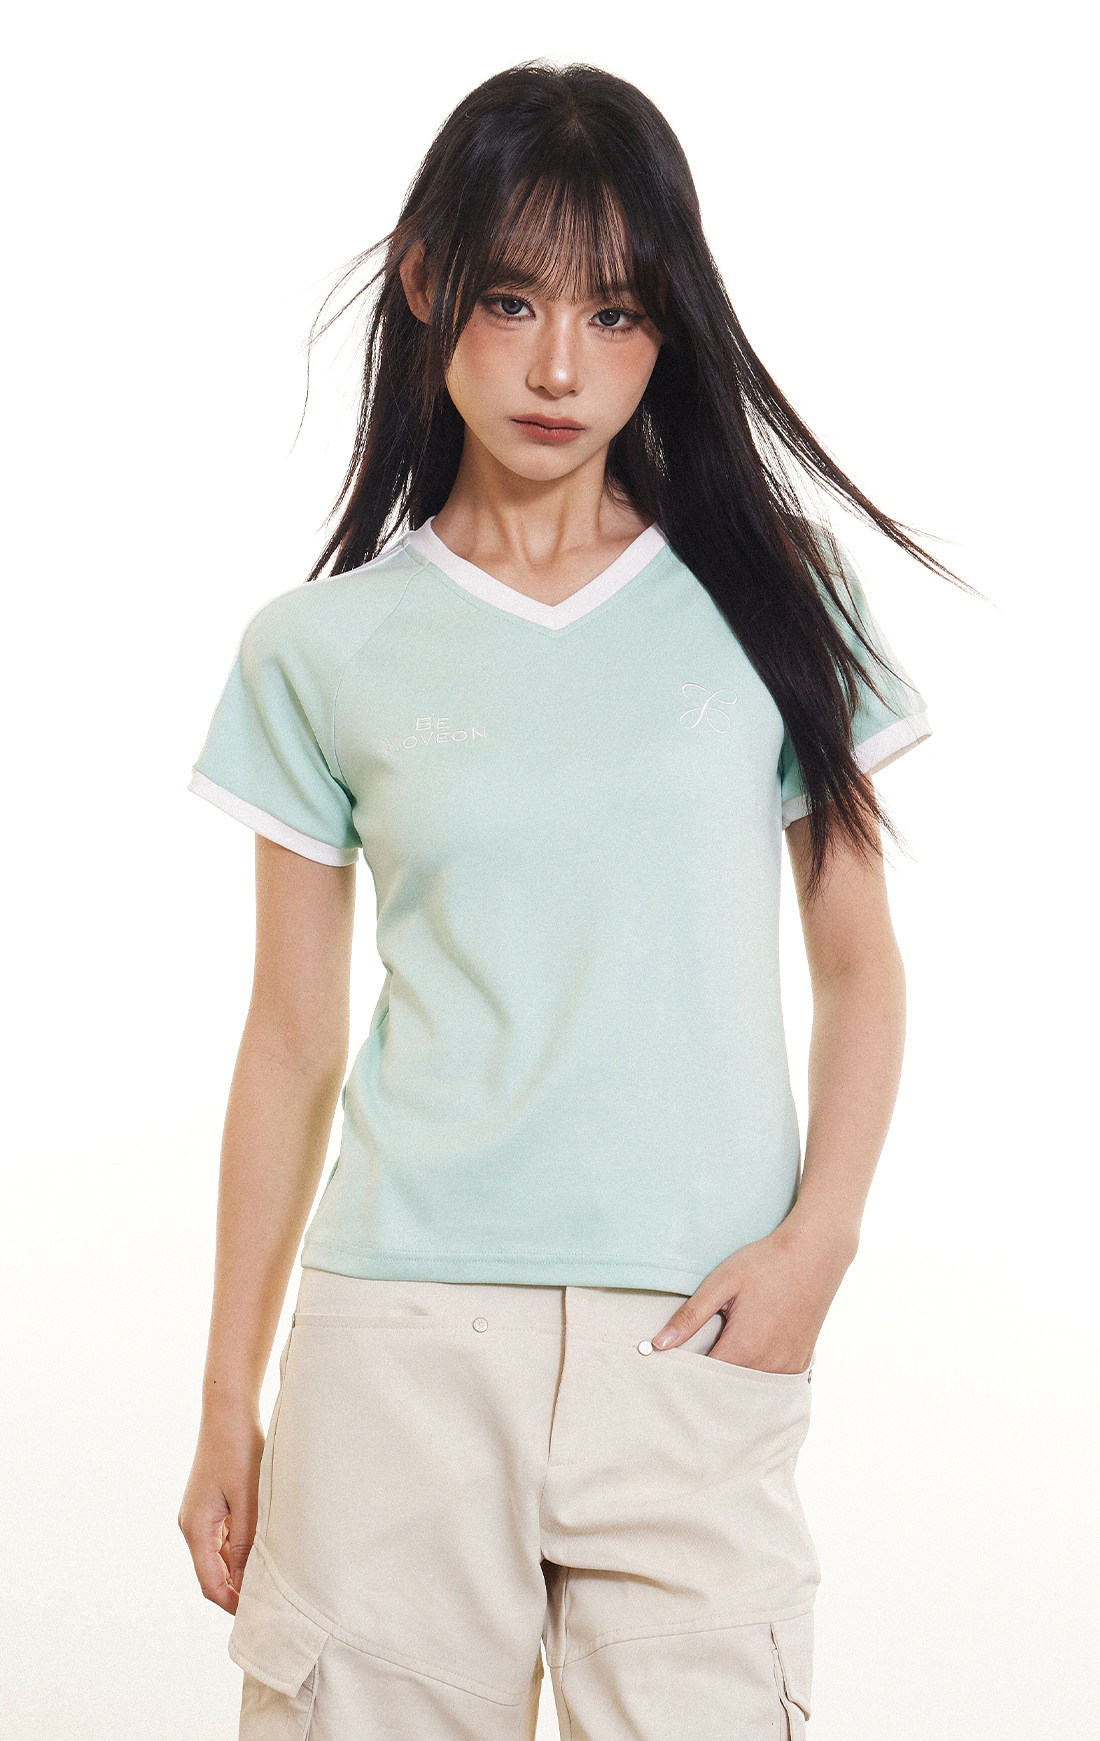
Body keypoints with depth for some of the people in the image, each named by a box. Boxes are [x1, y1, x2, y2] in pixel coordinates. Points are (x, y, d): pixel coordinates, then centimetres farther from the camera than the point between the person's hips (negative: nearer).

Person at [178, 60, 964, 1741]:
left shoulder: (764, 598, 6)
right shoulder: (322, 651, 5)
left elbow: (859, 964, 9)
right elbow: (293, 1044, 9)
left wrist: (818, 1238, -6)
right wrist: (228, 1401, 9)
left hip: (697, 1346, 0)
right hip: (402, 1344, 0)